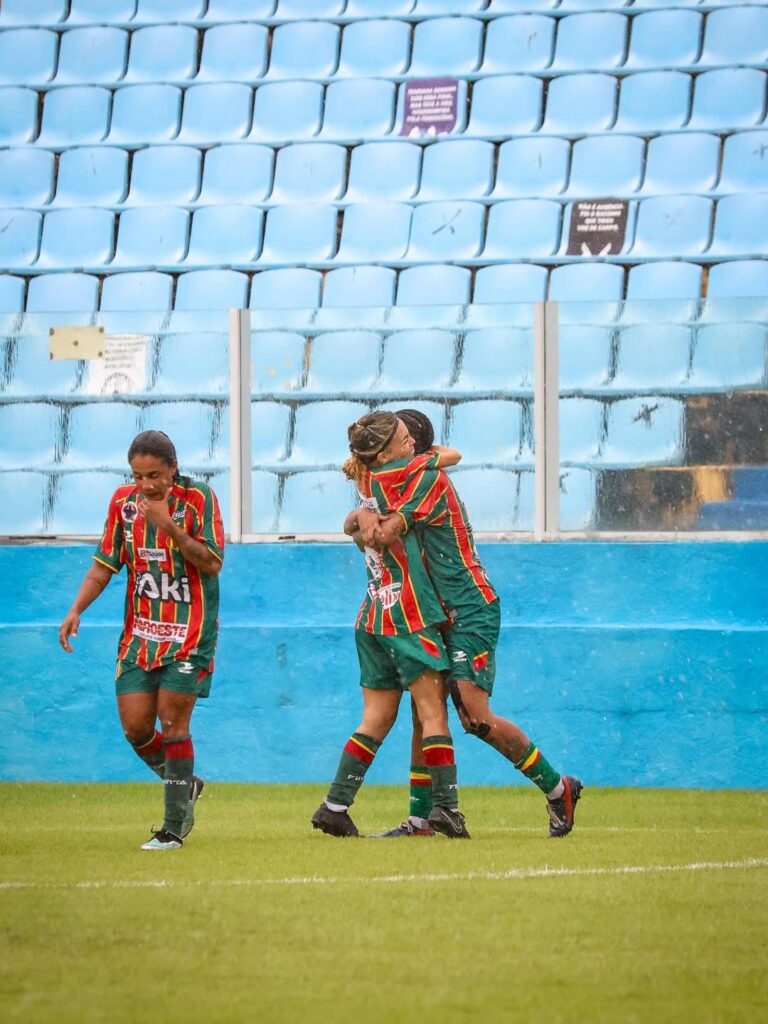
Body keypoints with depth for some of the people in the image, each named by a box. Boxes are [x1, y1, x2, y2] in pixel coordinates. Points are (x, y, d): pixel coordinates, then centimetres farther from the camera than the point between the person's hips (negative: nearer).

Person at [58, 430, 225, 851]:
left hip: (189, 632, -5)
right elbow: (105, 564, 10)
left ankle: (174, 828, -2)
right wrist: (76, 610, -3)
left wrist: (169, 526, -24)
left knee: (172, 722, -9)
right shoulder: (123, 501, 3)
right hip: (140, 631, 5)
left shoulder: (198, 498, -10)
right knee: (135, 726, -1)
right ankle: (184, 785, 26)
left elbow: (212, 564, -15)